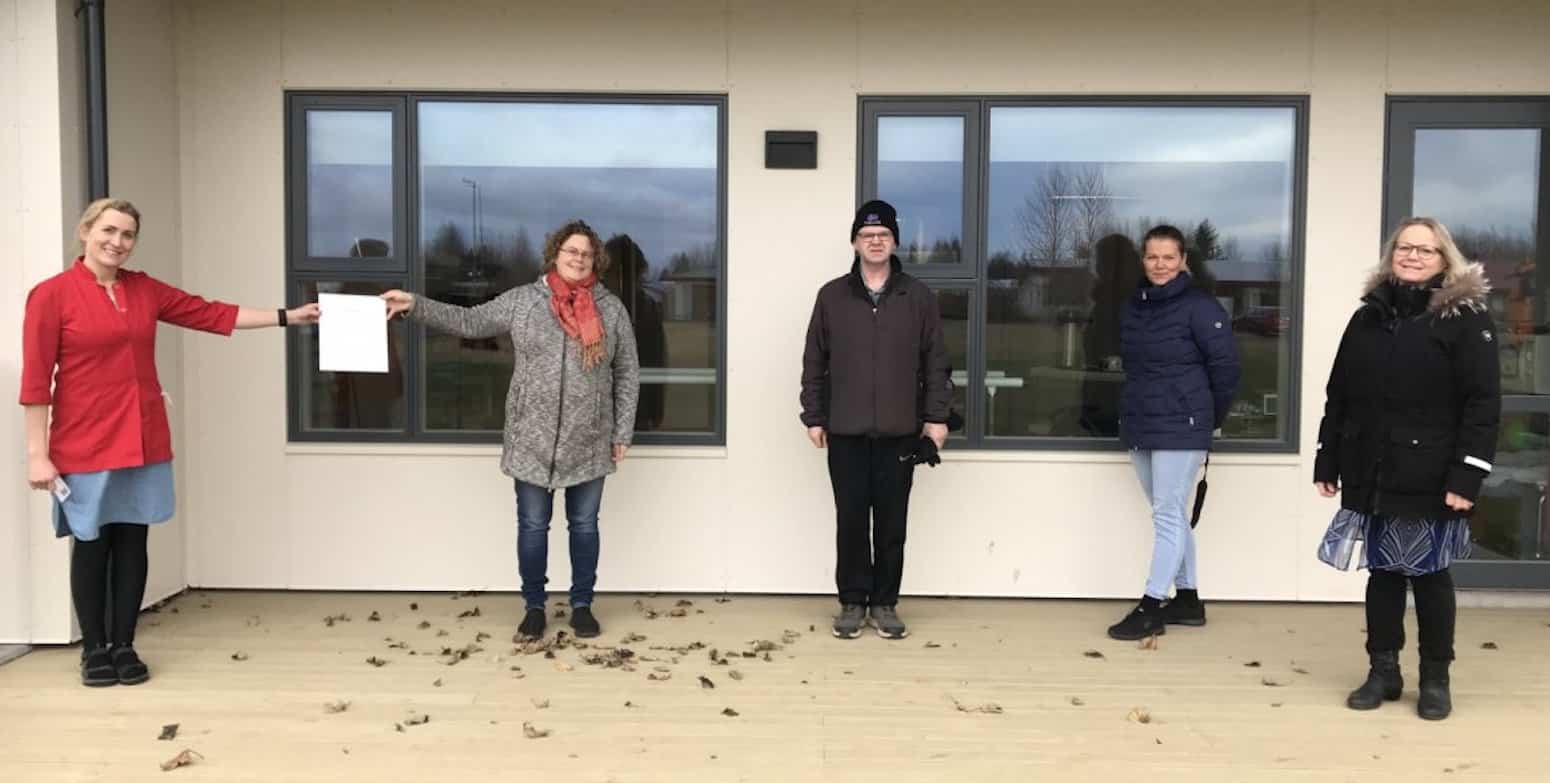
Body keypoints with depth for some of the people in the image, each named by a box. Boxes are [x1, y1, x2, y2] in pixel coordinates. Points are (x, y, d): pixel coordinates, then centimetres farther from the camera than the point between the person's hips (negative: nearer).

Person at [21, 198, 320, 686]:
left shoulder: (145, 290, 8)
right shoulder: (52, 295, -7)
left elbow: (212, 314, 12)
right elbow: (36, 380, -8)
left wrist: (288, 317, 11)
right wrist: (38, 453, -11)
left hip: (143, 442, 5)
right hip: (85, 445, -4)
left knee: (133, 542, 9)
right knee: (92, 545, 6)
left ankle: (124, 646, 20)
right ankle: (94, 650, 19)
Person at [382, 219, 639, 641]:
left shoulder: (611, 308, 0)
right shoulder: (521, 300, 0)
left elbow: (627, 375, 2)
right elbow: (469, 322, 4)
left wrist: (622, 433, 0)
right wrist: (415, 304, -8)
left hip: (590, 444, 0)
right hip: (532, 440, 0)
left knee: (584, 525, 10)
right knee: (532, 526, 8)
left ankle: (582, 605, 25)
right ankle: (534, 606, 24)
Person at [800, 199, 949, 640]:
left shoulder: (918, 297, 4)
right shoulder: (832, 296, 4)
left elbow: (935, 362, 5)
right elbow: (814, 362, 6)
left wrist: (936, 417, 0)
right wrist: (814, 417, 2)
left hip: (899, 433, 0)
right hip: (845, 432, 0)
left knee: (892, 523, 6)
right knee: (851, 521, 5)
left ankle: (885, 604, 18)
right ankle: (852, 603, 17)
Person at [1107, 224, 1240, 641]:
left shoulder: (1200, 306, -11)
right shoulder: (1133, 307, 10)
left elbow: (1225, 366, -10)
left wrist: (1210, 417, 0)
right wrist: (1137, 408, 16)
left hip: (1179, 430, -7)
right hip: (1140, 428, 8)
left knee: (1168, 516, -5)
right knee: (1171, 516, 14)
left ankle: (1151, 607, -3)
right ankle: (1188, 599, 24)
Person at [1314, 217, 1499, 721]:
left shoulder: (1466, 318, -5)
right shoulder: (1368, 317, 9)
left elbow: (1483, 403, -11)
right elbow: (1339, 395, 10)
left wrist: (1467, 475, -18)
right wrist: (1327, 462, 8)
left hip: (1430, 478, -4)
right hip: (1372, 475, 4)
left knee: (1429, 573, 8)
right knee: (1382, 571, 11)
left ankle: (1435, 678, 22)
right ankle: (1383, 671, 23)